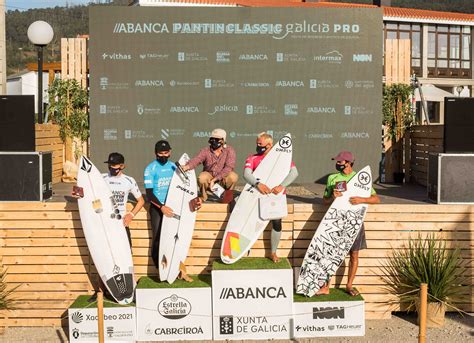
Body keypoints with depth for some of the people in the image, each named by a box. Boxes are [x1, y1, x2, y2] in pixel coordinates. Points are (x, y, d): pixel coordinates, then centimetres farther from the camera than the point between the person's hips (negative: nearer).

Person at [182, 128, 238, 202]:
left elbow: (228, 167, -21)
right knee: (202, 177, -32)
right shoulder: (206, 151, -6)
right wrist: (187, 166, -47)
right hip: (209, 176, 1)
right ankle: (203, 197, -2)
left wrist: (214, 179, -29)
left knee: (233, 176, -31)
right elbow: (196, 159, -24)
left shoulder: (229, 150, -9)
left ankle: (228, 196, -3)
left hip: (223, 180, 0)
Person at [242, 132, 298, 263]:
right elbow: (246, 174, -11)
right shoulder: (252, 158, 6)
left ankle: (273, 253, 4)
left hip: (276, 194, -1)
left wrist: (281, 186, -24)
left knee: (276, 221, -14)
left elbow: (294, 172, -9)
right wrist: (257, 184, -31)